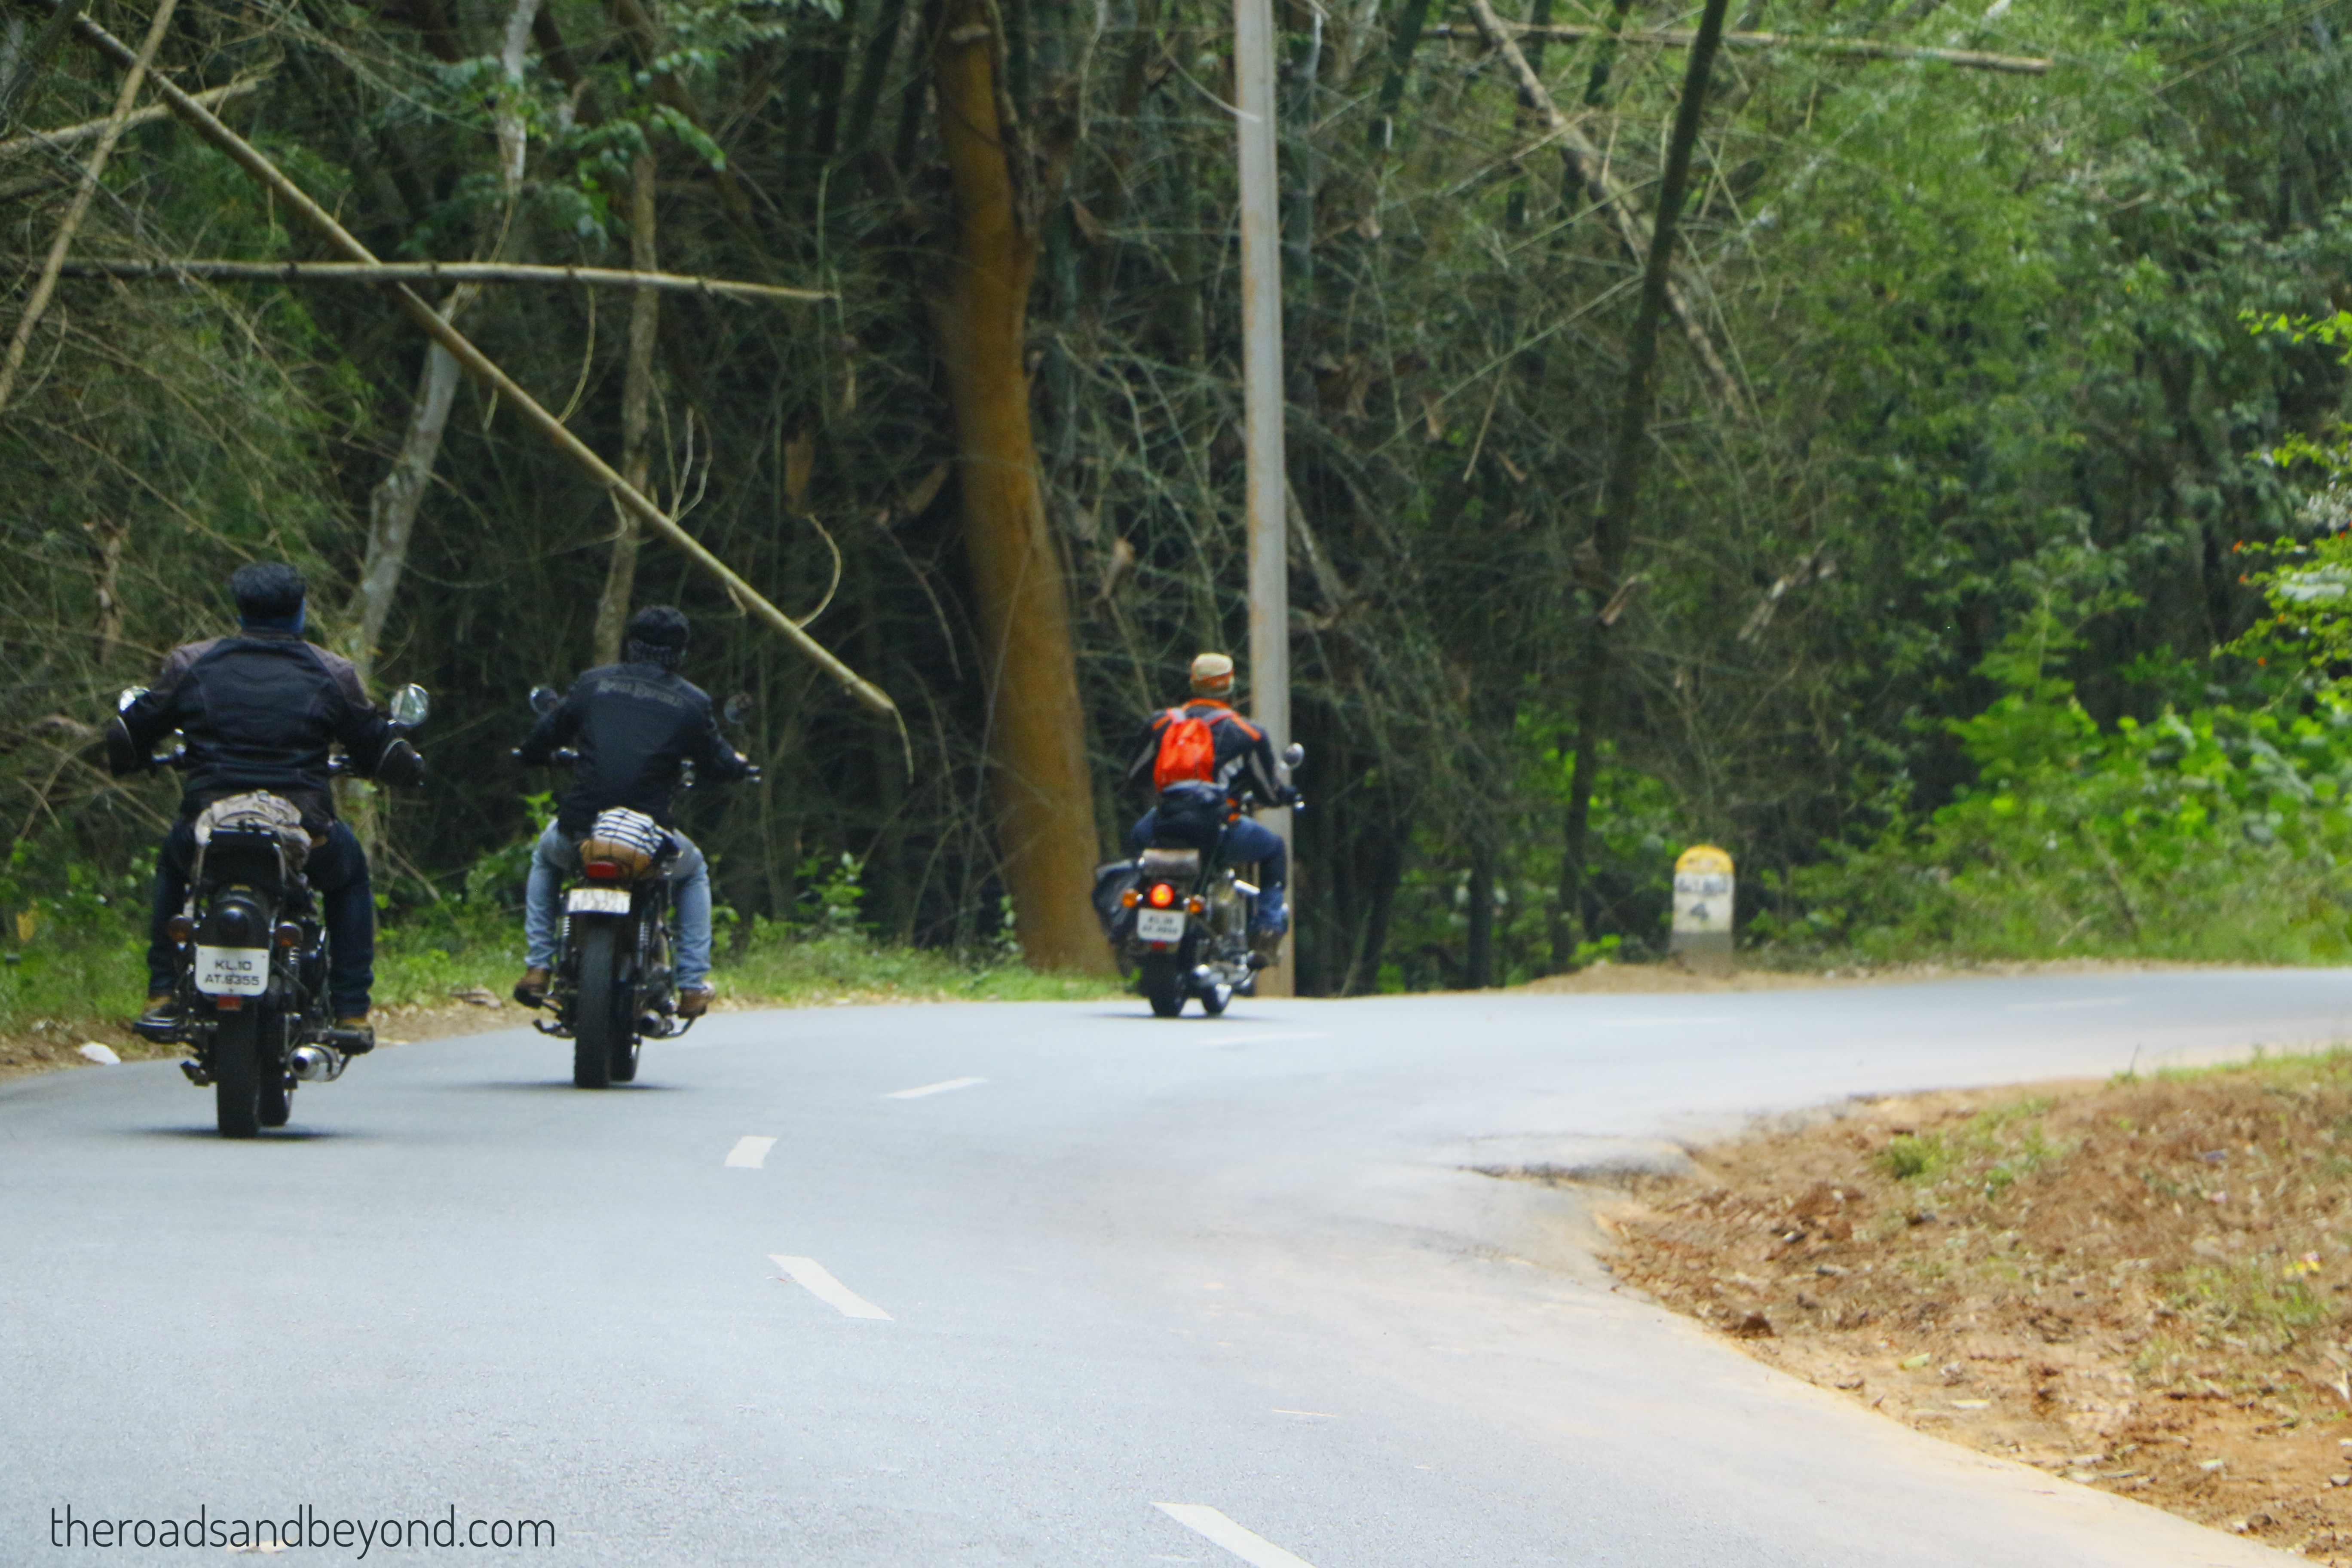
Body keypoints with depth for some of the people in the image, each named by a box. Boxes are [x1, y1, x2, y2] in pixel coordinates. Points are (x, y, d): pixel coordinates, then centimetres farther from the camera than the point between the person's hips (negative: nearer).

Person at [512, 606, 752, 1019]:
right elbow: (718, 766, 12)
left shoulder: (593, 684, 8)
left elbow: (547, 734, 16)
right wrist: (739, 764, 37)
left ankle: (537, 967, 23)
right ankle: (692, 983, 22)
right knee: (693, 873, 34)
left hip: (580, 830, 1)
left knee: (545, 858, 37)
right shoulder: (692, 702, 5)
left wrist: (531, 753, 41)